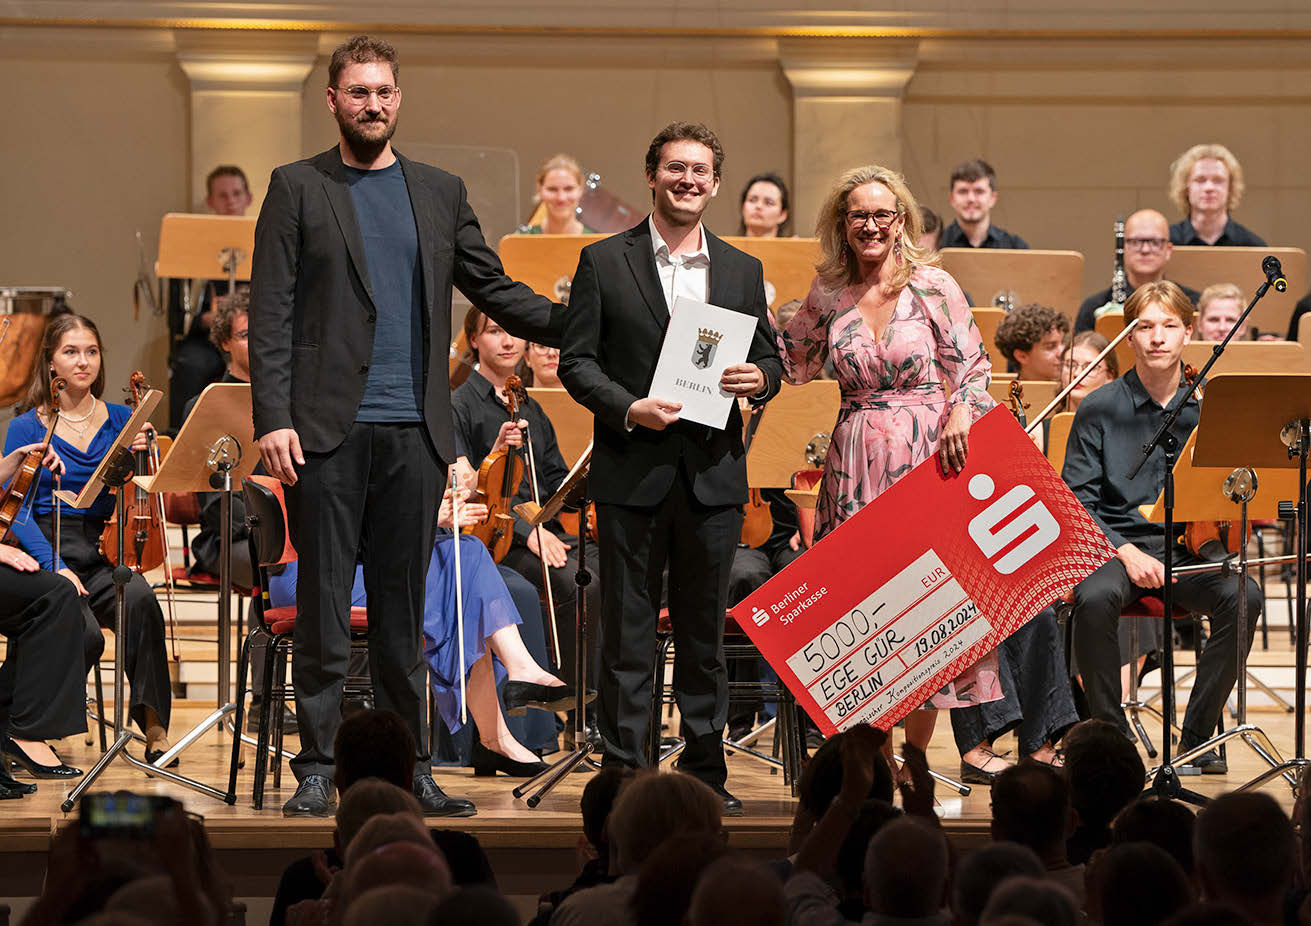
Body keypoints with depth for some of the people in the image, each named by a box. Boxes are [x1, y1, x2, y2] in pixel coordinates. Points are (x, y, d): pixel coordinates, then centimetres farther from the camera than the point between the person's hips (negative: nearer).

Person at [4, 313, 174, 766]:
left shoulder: (121, 421, 11)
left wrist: (142, 455, -13)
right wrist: (54, 567, -20)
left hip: (100, 552, 3)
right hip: (46, 550, -3)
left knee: (139, 600, -32)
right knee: (85, 634, -31)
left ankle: (153, 722, -28)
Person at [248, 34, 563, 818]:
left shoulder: (440, 193, 14)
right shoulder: (298, 189, 4)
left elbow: (495, 291, 16)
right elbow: (272, 314, -1)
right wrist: (273, 418, -10)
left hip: (414, 430, 3)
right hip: (329, 429, -3)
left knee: (403, 607, 7)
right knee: (325, 602, -1)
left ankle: (409, 766, 12)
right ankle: (318, 768, 5)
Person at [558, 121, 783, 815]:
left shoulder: (742, 270, 12)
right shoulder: (604, 262, 2)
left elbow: (768, 358, 15)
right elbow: (576, 361, 0)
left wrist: (758, 378, -9)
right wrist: (629, 409, -15)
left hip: (713, 472, 3)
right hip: (632, 471, -3)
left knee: (705, 628, 8)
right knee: (627, 628, 1)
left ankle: (705, 770, 15)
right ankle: (624, 770, 6)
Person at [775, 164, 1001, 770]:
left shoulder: (933, 287, -2)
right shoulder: (828, 293, 7)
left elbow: (972, 367, 0)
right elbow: (796, 366, 19)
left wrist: (961, 410, -18)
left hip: (926, 457, -3)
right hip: (856, 464, 3)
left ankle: (915, 757, 9)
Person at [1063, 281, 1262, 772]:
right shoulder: (1099, 409, 2)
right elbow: (1077, 501, 0)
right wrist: (1125, 552, -14)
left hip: (1191, 547, 1)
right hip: (1115, 543, -1)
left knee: (1243, 596, -29)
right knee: (1095, 598, -35)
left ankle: (1198, 732, -12)